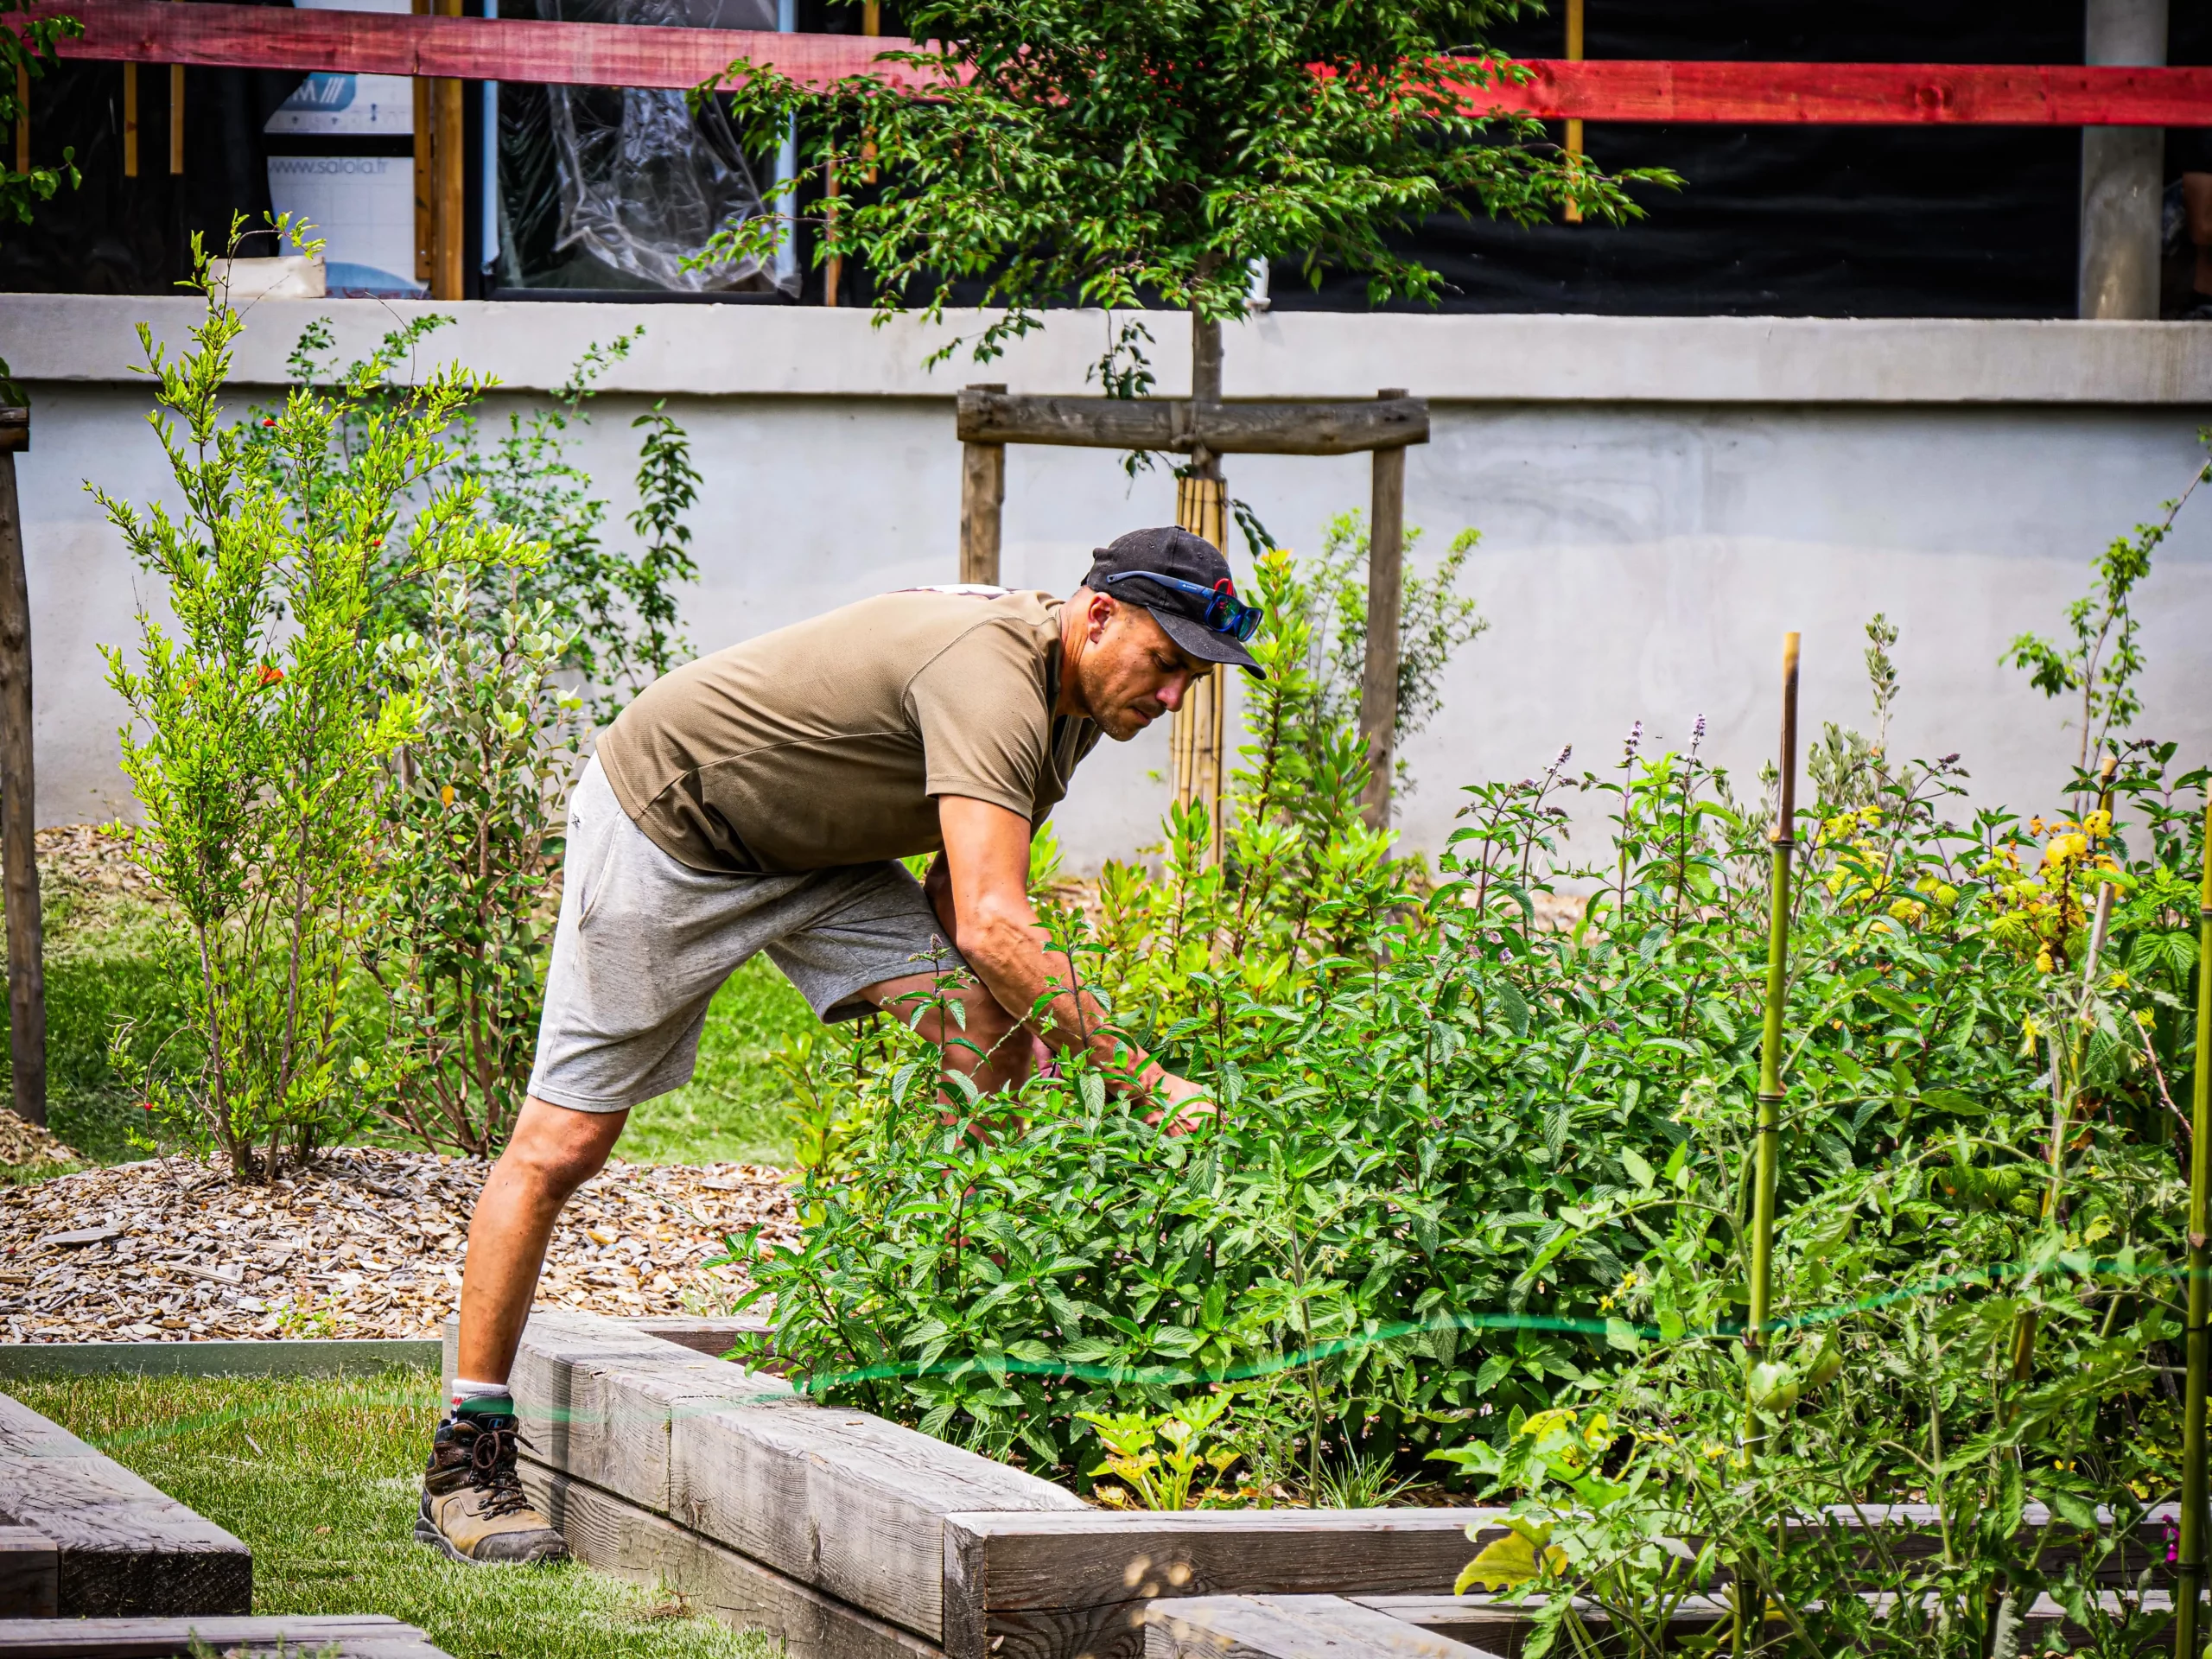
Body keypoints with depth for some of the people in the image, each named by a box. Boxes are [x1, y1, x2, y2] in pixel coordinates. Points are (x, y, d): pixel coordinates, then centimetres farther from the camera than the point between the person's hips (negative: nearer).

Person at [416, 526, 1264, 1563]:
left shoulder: (1072, 702, -3)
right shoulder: (991, 671, -34)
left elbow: (959, 893, 5)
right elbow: (993, 924, -43)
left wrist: (1024, 1022, -12)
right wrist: (1145, 1083, -43)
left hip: (810, 849, 9)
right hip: (665, 823, -9)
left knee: (984, 1038, -11)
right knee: (564, 1142, -6)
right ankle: (465, 1464, 1)